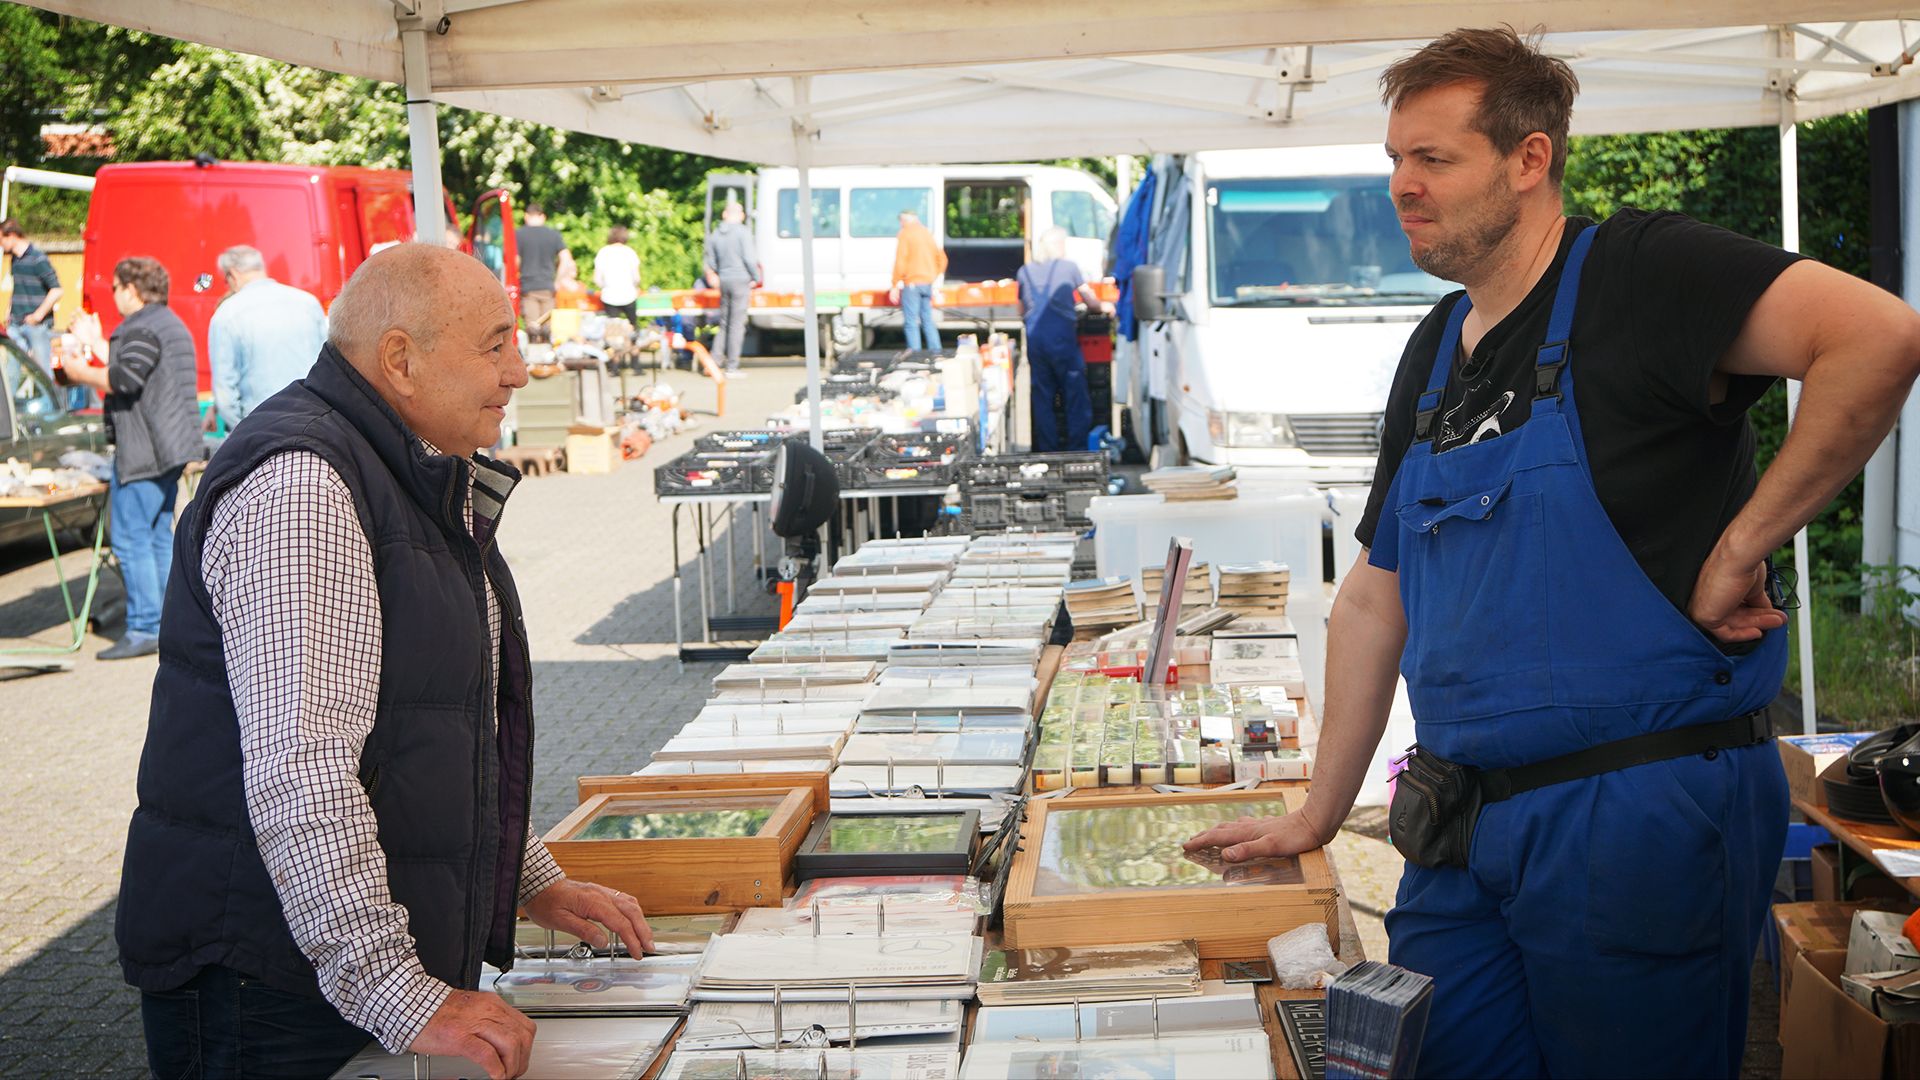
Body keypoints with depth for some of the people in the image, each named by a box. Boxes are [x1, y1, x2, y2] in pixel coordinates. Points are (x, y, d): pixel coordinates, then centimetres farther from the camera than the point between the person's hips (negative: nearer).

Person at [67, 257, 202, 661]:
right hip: (169, 448, 11)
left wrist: (83, 374, -8)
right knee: (158, 535, 15)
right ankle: (168, 623, 18)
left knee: (131, 540, -8)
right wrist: (95, 343, 30)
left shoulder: (143, 329, -14)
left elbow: (124, 380, -25)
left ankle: (144, 628, -8)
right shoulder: (170, 324, 20)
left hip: (144, 452, -11)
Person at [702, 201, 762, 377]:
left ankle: (715, 361, 8)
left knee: (724, 323, 15)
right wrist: (757, 278, -1)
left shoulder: (715, 235, 9)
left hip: (724, 281, 5)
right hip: (741, 280, -5)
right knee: (737, 324, -3)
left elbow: (710, 261, 12)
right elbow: (749, 258, -12)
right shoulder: (743, 232, -8)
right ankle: (732, 367, -3)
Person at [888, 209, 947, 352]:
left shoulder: (905, 234, -5)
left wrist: (895, 285, -10)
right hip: (927, 284, 7)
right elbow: (942, 259, 20)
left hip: (911, 283, -7)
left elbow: (900, 261, -12)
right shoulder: (927, 234, 15)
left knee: (911, 322, -5)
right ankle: (935, 350, 10)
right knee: (927, 320, 13)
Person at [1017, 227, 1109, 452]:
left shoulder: (1024, 272, 13)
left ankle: (1047, 449, 8)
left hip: (1034, 338, 3)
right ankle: (1077, 447, 1)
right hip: (1062, 338, -3)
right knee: (1075, 394, 3)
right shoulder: (1068, 267, 5)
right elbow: (1089, 296, 16)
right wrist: (1101, 306, 37)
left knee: (1042, 395, 8)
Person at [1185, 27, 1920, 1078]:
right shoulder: (1433, 356, 14)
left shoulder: (1635, 272, -9)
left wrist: (1741, 544, -20)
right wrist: (1317, 815, 20)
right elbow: (1374, 597, 19)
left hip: (1639, 814, -7)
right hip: (1465, 832, 7)